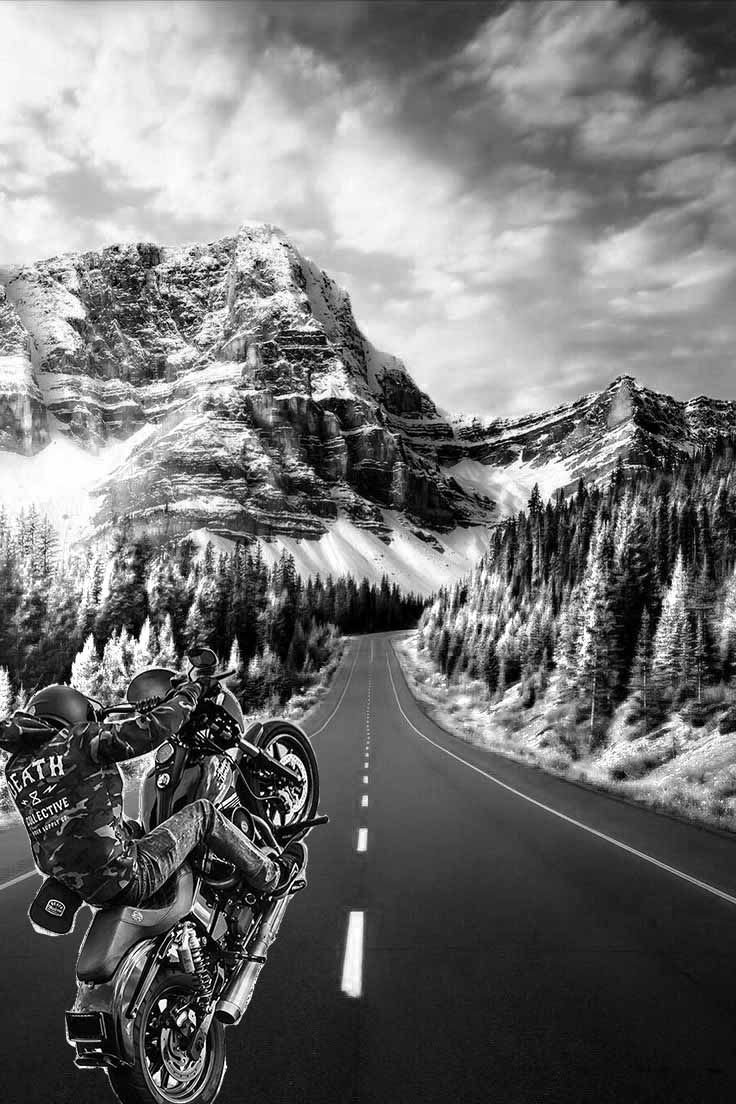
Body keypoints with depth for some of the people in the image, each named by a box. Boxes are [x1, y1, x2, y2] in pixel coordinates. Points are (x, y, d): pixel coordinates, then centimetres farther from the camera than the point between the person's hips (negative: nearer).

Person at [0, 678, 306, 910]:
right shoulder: (79, 739, -11)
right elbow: (152, 730, -19)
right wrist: (189, 694, -2)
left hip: (79, 889, 8)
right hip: (126, 880, -8)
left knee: (134, 829, 35)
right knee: (202, 813, 5)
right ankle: (273, 876, 16)